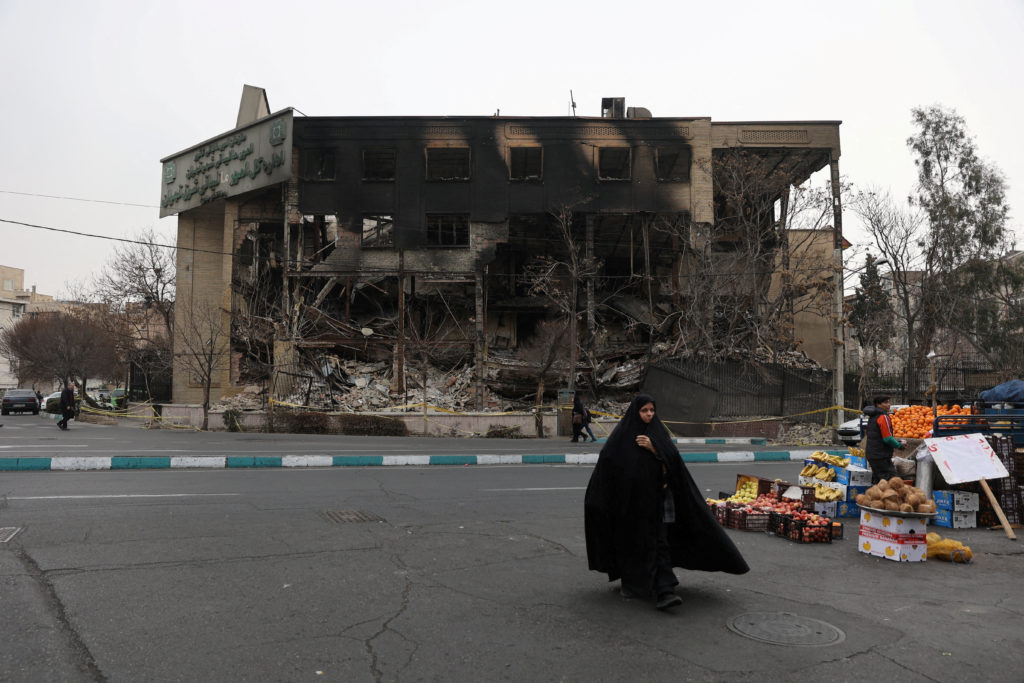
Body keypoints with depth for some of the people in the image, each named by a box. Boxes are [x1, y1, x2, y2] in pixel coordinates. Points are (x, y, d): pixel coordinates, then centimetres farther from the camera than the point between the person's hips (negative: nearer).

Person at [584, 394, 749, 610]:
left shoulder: (659, 432, 4)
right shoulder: (622, 434, -4)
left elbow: (672, 460, -5)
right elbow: (606, 463, -5)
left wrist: (653, 448, -21)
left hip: (655, 497, 2)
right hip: (630, 498, -1)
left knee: (660, 543, -7)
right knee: (629, 541, 10)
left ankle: (664, 592, -10)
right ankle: (628, 583, 31)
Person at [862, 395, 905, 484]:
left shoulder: (872, 417, 15)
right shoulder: (883, 417, -14)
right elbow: (887, 439, -18)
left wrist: (895, 441, 15)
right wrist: (900, 445, -3)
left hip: (871, 454, 10)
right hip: (881, 456, -10)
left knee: (876, 481, 15)